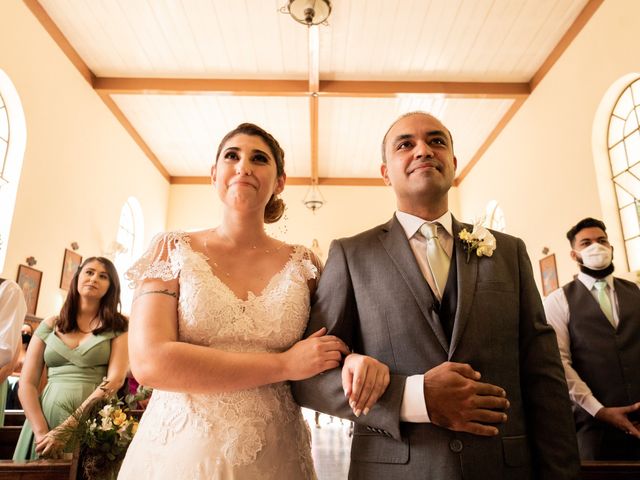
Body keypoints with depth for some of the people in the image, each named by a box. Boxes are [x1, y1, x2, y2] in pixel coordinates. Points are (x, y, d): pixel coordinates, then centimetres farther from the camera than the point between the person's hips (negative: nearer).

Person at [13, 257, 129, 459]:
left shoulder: (119, 326, 0)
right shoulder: (50, 325, 8)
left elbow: (115, 380, -10)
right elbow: (26, 384, 3)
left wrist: (66, 428, -17)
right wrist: (41, 432, -10)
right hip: (46, 416, 2)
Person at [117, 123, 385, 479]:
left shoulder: (304, 263, -1)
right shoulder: (172, 250, -4)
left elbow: (332, 349, 7)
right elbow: (149, 361, -16)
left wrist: (353, 361, -18)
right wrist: (283, 365, -17)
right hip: (177, 451, -1)